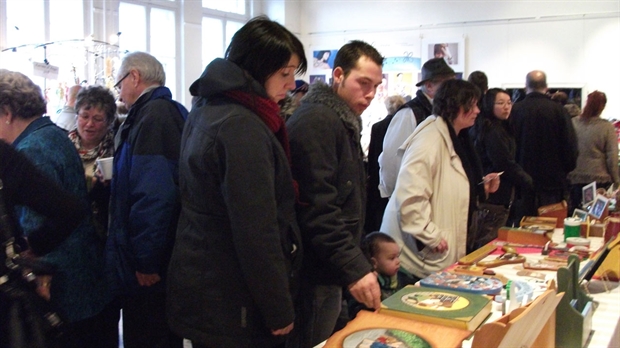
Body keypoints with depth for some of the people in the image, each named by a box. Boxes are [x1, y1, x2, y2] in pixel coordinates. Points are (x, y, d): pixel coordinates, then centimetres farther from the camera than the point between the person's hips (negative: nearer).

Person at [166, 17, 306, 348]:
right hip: (230, 304, -9)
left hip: (202, 287, 9)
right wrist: (280, 310, -15)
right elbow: (257, 233, -24)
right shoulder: (242, 127, -22)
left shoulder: (206, 113, 8)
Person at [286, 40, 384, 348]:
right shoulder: (317, 121, -18)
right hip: (314, 275, -10)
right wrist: (354, 267, -26)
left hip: (328, 268, 10)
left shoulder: (341, 121, 14)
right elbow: (317, 207, -26)